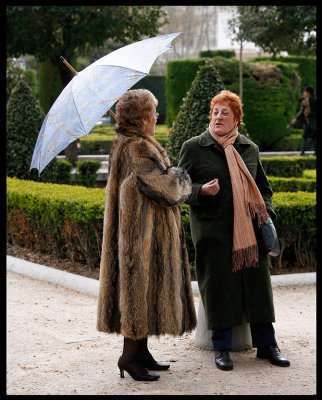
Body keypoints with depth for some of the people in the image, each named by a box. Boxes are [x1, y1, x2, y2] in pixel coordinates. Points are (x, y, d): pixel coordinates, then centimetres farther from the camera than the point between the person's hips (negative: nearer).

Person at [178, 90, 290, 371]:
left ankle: (266, 344, 15)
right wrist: (201, 190, -16)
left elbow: (263, 187, 20)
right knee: (218, 287, -2)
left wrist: (267, 213, 4)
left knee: (258, 283, 3)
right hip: (212, 231, -3)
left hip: (248, 230, 3)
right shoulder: (194, 148, 3)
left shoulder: (250, 149, 13)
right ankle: (221, 348, 11)